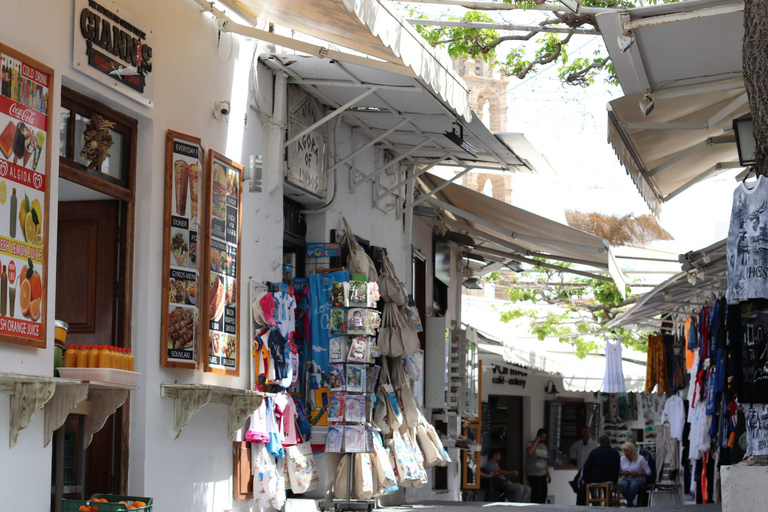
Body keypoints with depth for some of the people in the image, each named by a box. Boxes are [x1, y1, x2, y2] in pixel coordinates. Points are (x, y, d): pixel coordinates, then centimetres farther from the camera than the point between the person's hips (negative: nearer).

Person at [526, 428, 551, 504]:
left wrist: (548, 475, 19)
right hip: (533, 474, -7)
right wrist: (536, 441, -17)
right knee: (536, 494, -10)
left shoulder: (544, 447, 17)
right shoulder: (531, 444, -2)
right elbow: (529, 451, -27)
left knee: (543, 494, 4)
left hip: (542, 474, 7)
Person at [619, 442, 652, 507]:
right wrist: (622, 472, -11)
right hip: (626, 479, 3)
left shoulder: (640, 459, -4)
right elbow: (618, 471, 12)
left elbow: (648, 472, -5)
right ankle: (631, 504, -23)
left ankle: (628, 505, -25)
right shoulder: (622, 459, 7)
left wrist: (638, 474, -20)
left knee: (634, 485, -39)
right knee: (622, 484, -35)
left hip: (638, 480, -3)